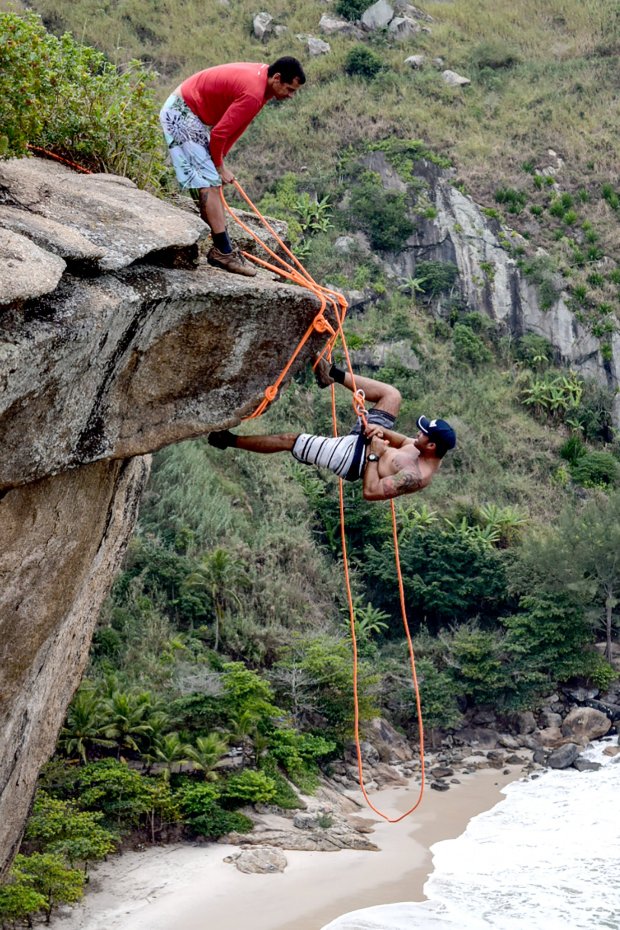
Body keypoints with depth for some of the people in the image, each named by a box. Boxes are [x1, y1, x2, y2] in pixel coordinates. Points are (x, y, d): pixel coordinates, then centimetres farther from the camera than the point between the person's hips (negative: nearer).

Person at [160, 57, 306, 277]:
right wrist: (219, 166, -9)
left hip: (192, 113, 11)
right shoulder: (253, 93, -28)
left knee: (213, 182, 10)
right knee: (209, 181, -13)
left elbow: (236, 125, 8)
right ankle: (223, 251, -13)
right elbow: (219, 133, -24)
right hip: (180, 114, -11)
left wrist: (220, 160, 5)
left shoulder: (261, 75, 3)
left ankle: (221, 249, 12)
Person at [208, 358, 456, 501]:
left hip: (354, 459, -8)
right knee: (391, 394, 6)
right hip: (365, 440, 8)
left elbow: (371, 492, -35)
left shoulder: (415, 477, -35)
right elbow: (402, 441, 9)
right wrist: (382, 431, -11)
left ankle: (232, 440, 13)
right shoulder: (429, 453, -11)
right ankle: (334, 375, 18)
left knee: (289, 439, -5)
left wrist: (373, 454, -31)